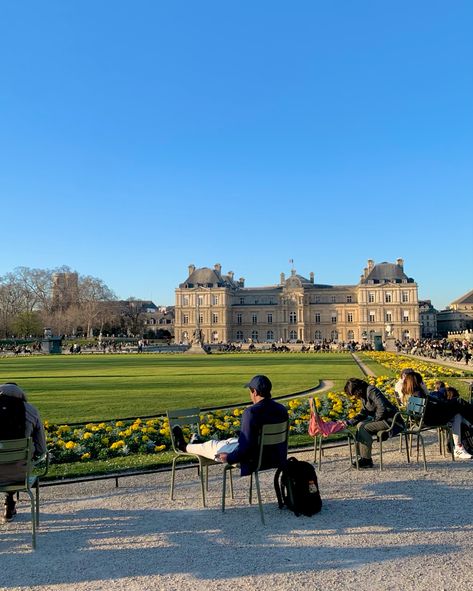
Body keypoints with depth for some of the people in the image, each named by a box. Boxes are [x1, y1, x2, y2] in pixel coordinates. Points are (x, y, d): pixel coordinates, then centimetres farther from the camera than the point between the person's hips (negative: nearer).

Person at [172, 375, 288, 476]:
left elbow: (246, 446, -26)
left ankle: (184, 446, 46)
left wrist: (229, 458, -9)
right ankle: (196, 444, 55)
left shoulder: (251, 412, -27)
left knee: (212, 445, 16)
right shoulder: (282, 409, -4)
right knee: (232, 440, 30)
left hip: (254, 461, -7)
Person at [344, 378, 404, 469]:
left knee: (363, 428, -17)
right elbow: (363, 413, 17)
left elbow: (382, 408, -27)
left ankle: (367, 460, -11)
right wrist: (349, 422, 6)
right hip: (381, 419, 10)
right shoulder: (364, 395, 13)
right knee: (360, 425, 5)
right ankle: (362, 457, 5)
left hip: (391, 421, -10)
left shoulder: (371, 391, -18)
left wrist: (375, 419, -12)